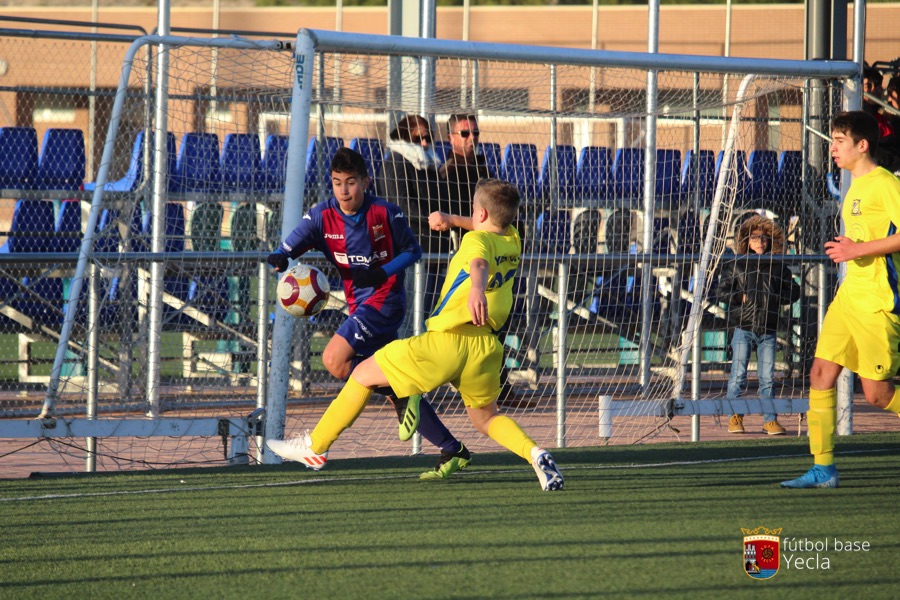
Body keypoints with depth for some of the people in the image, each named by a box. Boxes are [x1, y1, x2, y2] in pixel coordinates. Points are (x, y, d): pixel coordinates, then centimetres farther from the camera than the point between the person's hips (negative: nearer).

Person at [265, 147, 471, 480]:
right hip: (360, 306, 6)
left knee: (334, 359, -23)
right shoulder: (321, 216, -2)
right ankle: (453, 451, 16)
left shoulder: (385, 213, -10)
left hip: (385, 299, -6)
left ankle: (400, 396, -9)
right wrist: (279, 259, -33)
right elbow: (288, 249, -8)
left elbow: (412, 250, 1)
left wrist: (382, 273, -15)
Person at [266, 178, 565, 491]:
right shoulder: (512, 241, 15)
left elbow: (479, 265, -32)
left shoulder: (477, 240, -6)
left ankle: (315, 446, 14)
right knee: (485, 417, 25)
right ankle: (535, 453, -4)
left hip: (447, 340, -7)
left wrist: (476, 290, -53)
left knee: (363, 374, 8)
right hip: (486, 346, 7)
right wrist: (452, 219, 32)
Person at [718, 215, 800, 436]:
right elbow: (722, 291, 3)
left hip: (768, 330, 2)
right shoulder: (736, 265, 5)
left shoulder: (777, 267, 10)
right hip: (743, 328, -2)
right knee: (738, 374, -2)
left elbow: (793, 291, 16)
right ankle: (735, 417, 8)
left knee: (767, 377, 2)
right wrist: (742, 297, -10)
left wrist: (777, 298, -1)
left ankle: (770, 419, 7)